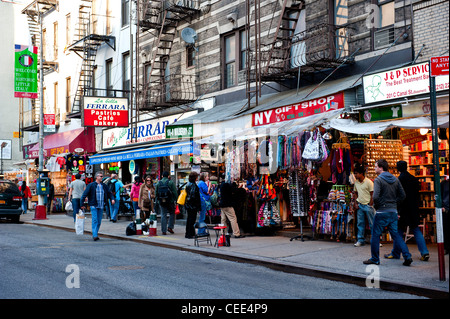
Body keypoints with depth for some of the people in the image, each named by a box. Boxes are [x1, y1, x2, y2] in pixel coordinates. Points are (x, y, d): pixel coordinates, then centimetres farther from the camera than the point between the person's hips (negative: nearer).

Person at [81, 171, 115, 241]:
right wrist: (82, 204, -9)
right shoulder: (91, 185, -4)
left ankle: (95, 234, 18)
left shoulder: (104, 186, 11)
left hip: (101, 206, 5)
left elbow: (109, 193, 17)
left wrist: (112, 199, -3)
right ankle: (95, 235, -15)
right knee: (95, 220, -12)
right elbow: (84, 194, -5)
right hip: (94, 206, -5)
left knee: (99, 221, 7)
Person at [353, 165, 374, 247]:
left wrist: (370, 205, -12)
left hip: (368, 205, -6)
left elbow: (372, 194, -9)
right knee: (360, 223, 7)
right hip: (360, 206, 6)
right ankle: (360, 240, 13)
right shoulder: (356, 182, 8)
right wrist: (356, 202, 8)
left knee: (372, 224, -2)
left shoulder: (369, 182, -10)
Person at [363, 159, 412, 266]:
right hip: (393, 212, 6)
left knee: (375, 235, 6)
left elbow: (375, 197, -21)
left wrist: (376, 206, -4)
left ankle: (375, 259, 12)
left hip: (382, 213, -6)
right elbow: (402, 195, 9)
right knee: (396, 235, 10)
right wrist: (394, 203, 12)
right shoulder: (395, 179, 9)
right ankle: (407, 256, 1)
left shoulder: (378, 180, -11)